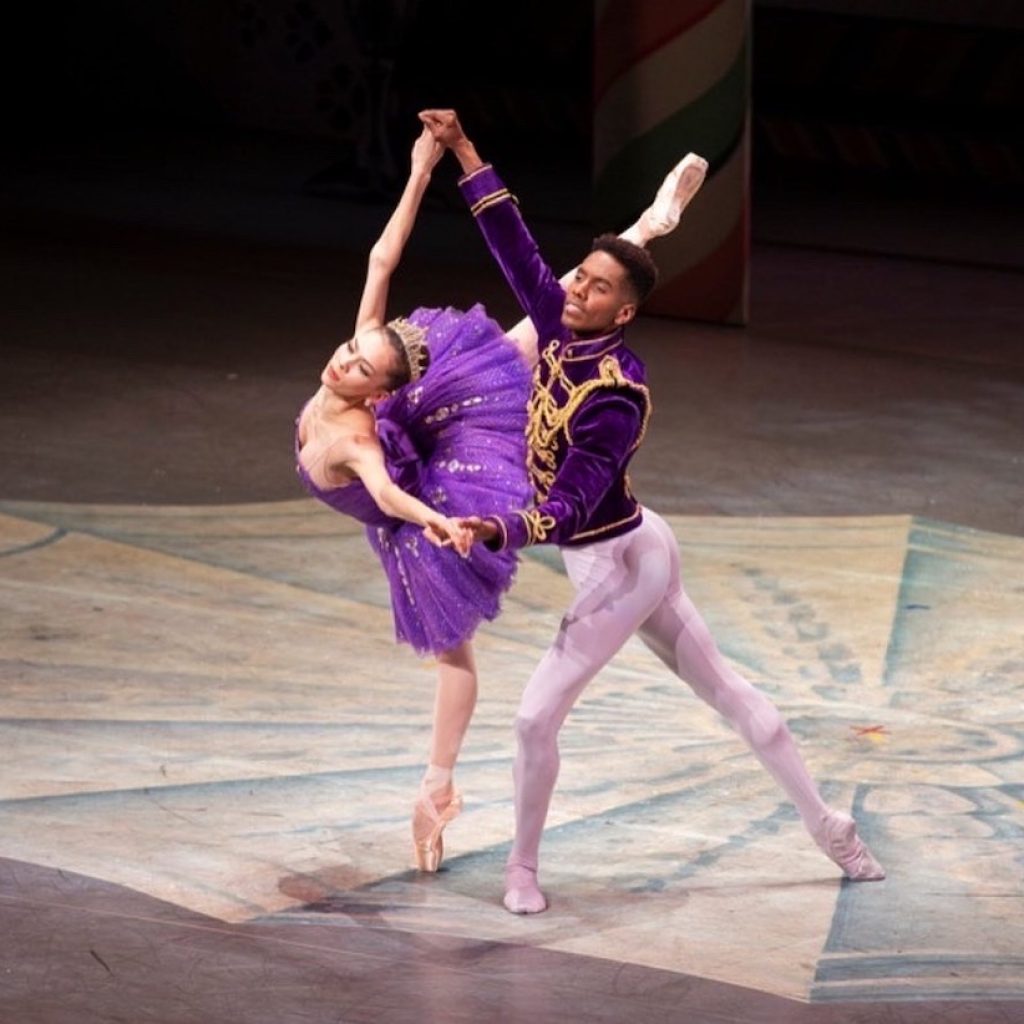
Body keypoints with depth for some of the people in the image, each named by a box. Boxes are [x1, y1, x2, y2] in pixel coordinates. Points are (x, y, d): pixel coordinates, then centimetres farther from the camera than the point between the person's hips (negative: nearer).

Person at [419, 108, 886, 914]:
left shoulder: (615, 398, -29)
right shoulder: (560, 327, -8)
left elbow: (570, 507, -35)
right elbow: (516, 248, -1)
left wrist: (499, 531, -52)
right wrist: (463, 153, -5)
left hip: (617, 567, -9)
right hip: (632, 552, 9)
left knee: (538, 715, -2)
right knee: (724, 688, 17)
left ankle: (524, 866, 16)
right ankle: (827, 824, 26)